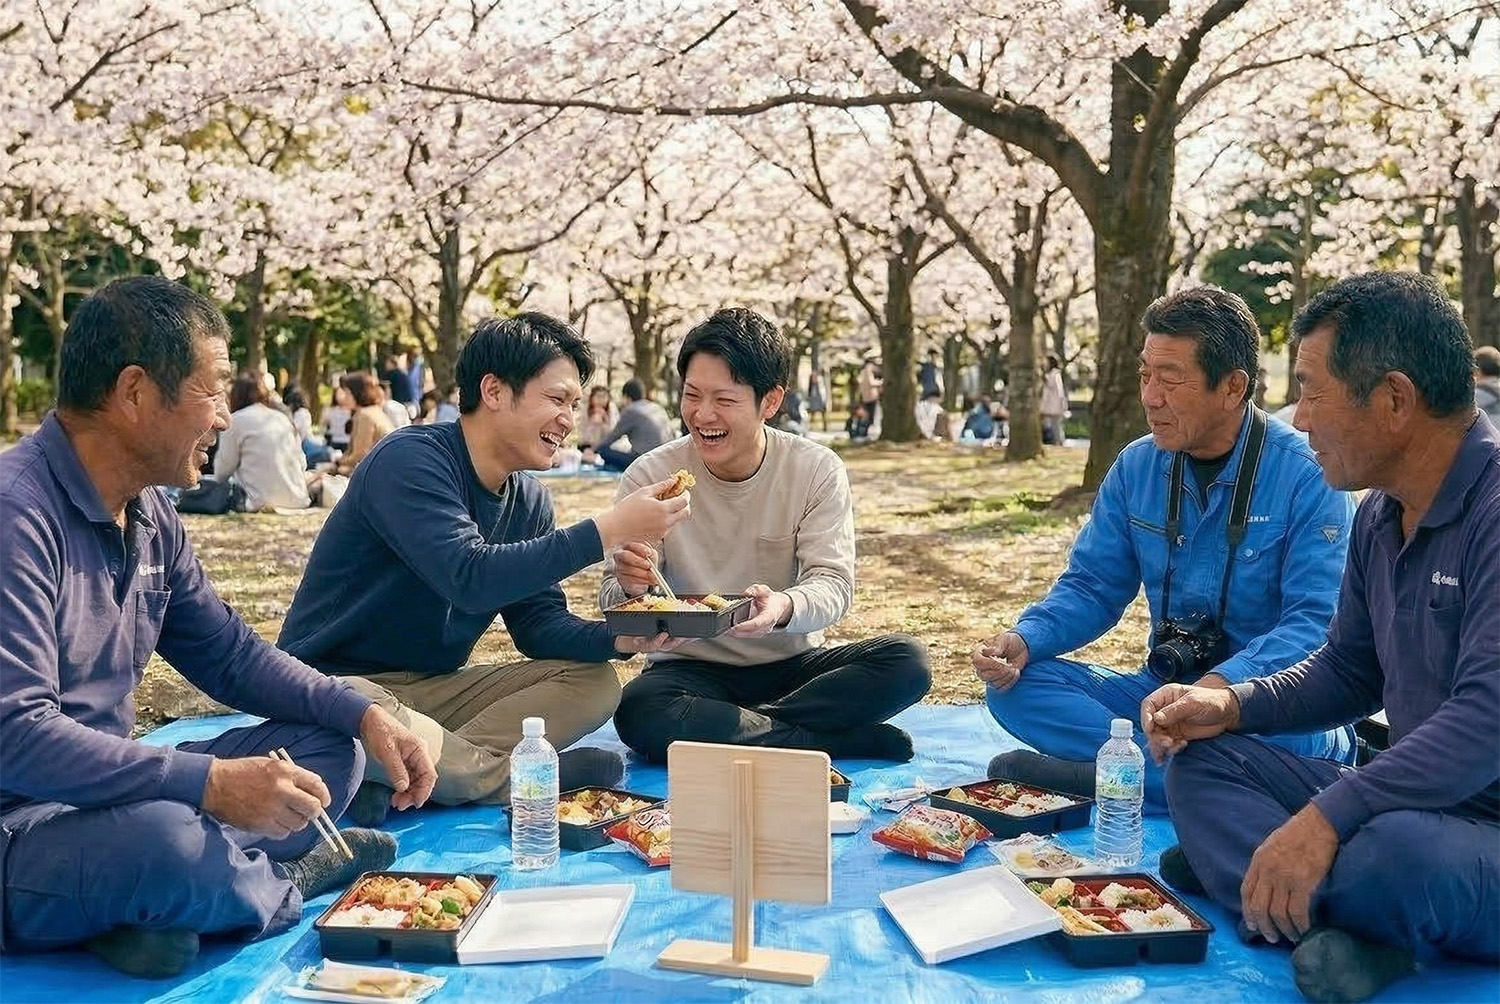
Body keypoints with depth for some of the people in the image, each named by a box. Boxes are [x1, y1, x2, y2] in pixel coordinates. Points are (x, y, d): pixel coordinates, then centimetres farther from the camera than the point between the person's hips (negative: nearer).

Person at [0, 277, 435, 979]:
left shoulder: (149, 516, 6)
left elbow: (231, 654, 13)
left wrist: (362, 713, -1)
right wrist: (208, 783, -33)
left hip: (104, 793, 9)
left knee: (331, 749, 6)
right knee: (167, 842, -37)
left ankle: (158, 903, -14)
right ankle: (279, 883, -2)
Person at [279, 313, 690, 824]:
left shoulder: (528, 499, 6)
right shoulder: (409, 460, -19)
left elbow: (538, 622, 4)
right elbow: (471, 579, -32)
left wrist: (618, 638, -17)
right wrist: (607, 531, -30)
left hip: (434, 687, 8)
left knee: (594, 680, -8)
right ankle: (504, 773, -15)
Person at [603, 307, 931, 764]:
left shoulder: (819, 471, -6)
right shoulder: (649, 477, -8)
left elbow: (834, 585, -14)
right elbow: (612, 599, -8)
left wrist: (784, 607, -38)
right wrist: (630, 588, -35)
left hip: (791, 664, 1)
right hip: (691, 669, -1)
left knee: (906, 661, -23)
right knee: (639, 712, -35)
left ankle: (721, 729, -18)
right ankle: (833, 739, -21)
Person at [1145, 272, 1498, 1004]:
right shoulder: (1380, 515, 7)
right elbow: (1347, 673, 17)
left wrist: (1326, 818, -34)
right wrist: (1233, 706, 0)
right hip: (1415, 805, 9)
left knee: (1398, 852, -41)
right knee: (1203, 759, -1)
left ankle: (1236, 868, -13)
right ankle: (1343, 925, -21)